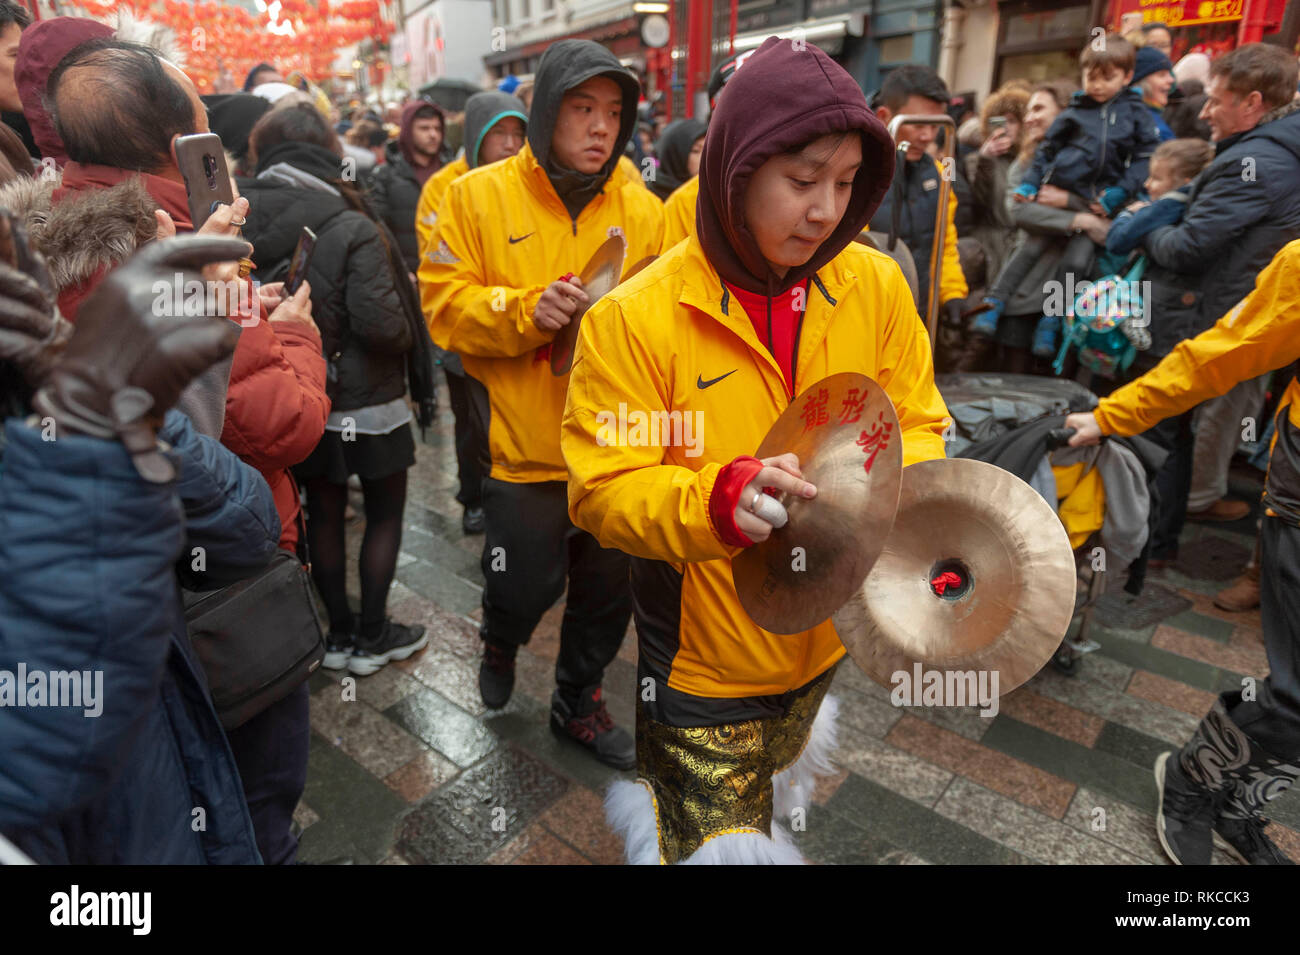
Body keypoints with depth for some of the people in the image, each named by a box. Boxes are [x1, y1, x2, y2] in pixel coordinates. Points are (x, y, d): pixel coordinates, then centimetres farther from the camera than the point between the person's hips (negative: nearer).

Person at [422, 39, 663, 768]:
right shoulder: (479, 195, -3)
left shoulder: (641, 208, 3)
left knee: (609, 592, 15)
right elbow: (445, 304, -6)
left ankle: (578, 702, 42)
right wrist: (526, 308, -21)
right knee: (526, 588, 10)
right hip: (526, 446, -2)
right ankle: (501, 641, 49)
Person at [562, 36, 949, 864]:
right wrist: (716, 498, -35)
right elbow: (603, 489, -17)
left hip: (828, 642, 5)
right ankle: (649, 802, 38)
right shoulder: (637, 316, -18)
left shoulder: (877, 285, -6)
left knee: (776, 807, 31)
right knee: (719, 843, 9)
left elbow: (918, 427, 2)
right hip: (701, 660, -4)